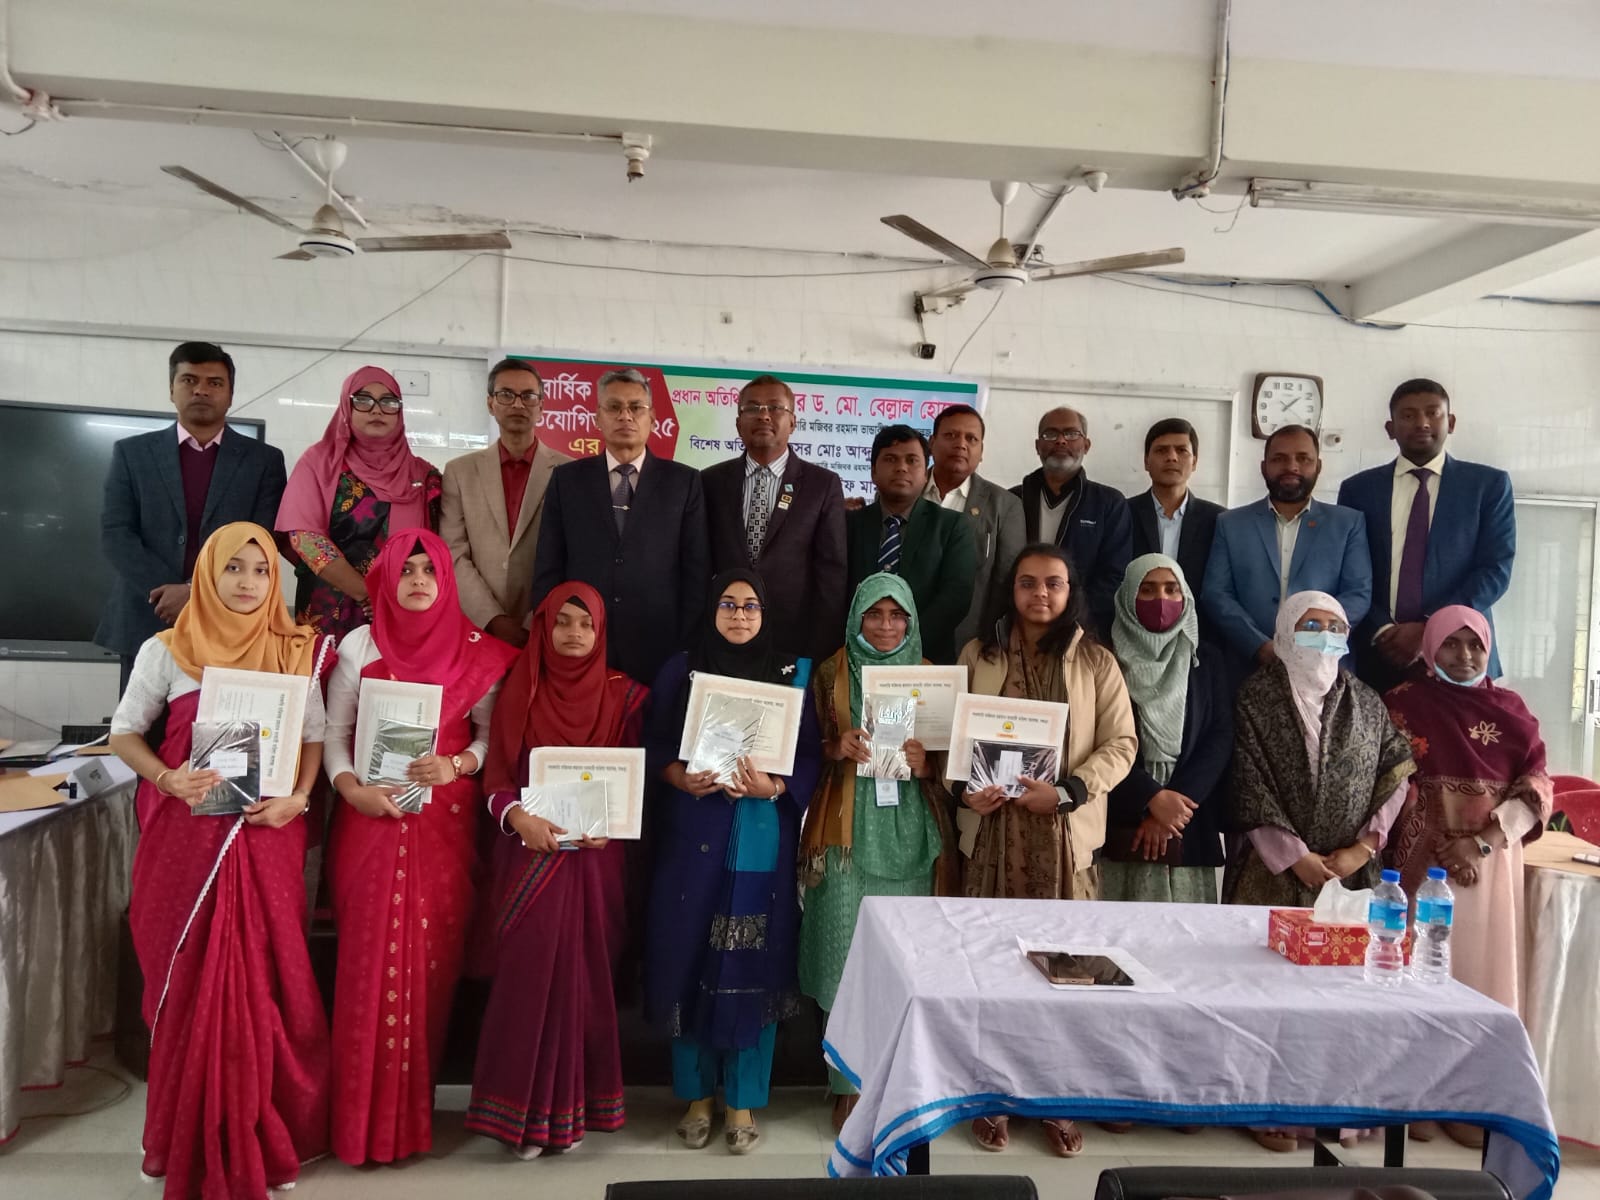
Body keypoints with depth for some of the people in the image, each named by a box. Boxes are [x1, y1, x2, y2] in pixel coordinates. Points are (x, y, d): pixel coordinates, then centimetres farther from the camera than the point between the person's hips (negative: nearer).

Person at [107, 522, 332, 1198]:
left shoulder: (296, 652, 5)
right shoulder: (166, 651, 2)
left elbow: (315, 736, 6)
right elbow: (124, 733, 7)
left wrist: (297, 797, -11)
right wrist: (168, 779, -11)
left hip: (268, 832, 1)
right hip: (186, 832, 0)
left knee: (265, 975, 1)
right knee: (193, 979, 2)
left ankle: (265, 1135, 16)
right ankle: (196, 1141, 18)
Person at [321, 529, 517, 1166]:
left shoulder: (476, 651, 4)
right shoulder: (359, 645, 5)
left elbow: (494, 731, 5)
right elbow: (333, 730, 4)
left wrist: (457, 765, -13)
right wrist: (351, 788, -12)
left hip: (446, 820, 0)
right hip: (373, 816, 0)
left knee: (433, 953, 2)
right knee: (372, 956, -2)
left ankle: (415, 1106, 16)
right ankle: (367, 1111, 11)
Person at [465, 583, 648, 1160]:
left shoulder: (625, 696, 5)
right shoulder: (519, 691, 7)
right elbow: (495, 775, 1)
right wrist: (518, 817, -17)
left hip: (594, 856, 0)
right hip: (530, 855, 0)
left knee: (581, 973, 2)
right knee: (530, 970, -5)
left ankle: (570, 1106, 16)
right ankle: (527, 1108, 8)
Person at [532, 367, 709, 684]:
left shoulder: (684, 481, 4)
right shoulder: (567, 479, 7)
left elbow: (697, 572, 2)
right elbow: (548, 569, 6)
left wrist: (689, 649, -4)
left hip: (658, 650, -1)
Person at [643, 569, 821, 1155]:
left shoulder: (790, 674, 5)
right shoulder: (680, 671, 6)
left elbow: (810, 755, 1)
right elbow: (655, 744, 4)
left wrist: (773, 785, -16)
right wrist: (680, 777, -14)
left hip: (762, 838, 0)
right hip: (692, 835, 0)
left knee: (752, 960, 2)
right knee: (688, 955, 3)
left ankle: (743, 1101, 17)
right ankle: (696, 1094, 20)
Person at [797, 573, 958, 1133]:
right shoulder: (830, 675, 6)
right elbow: (808, 751, 8)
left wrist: (926, 765, -10)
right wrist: (837, 749, -12)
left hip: (911, 833, 1)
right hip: (848, 831, -1)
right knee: (848, 956, -2)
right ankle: (849, 1082, 13)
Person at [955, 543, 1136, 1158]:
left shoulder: (1096, 661, 4)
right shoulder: (977, 655, 7)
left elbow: (1120, 745, -1)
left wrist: (1066, 791, -15)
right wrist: (966, 788, -11)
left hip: (1066, 836, 0)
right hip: (994, 833, 1)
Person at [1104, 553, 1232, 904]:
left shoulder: (1207, 659, 11)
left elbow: (1220, 739, 2)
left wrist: (1174, 804, -9)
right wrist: (1153, 799, -14)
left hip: (1189, 830, 2)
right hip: (1119, 825, -2)